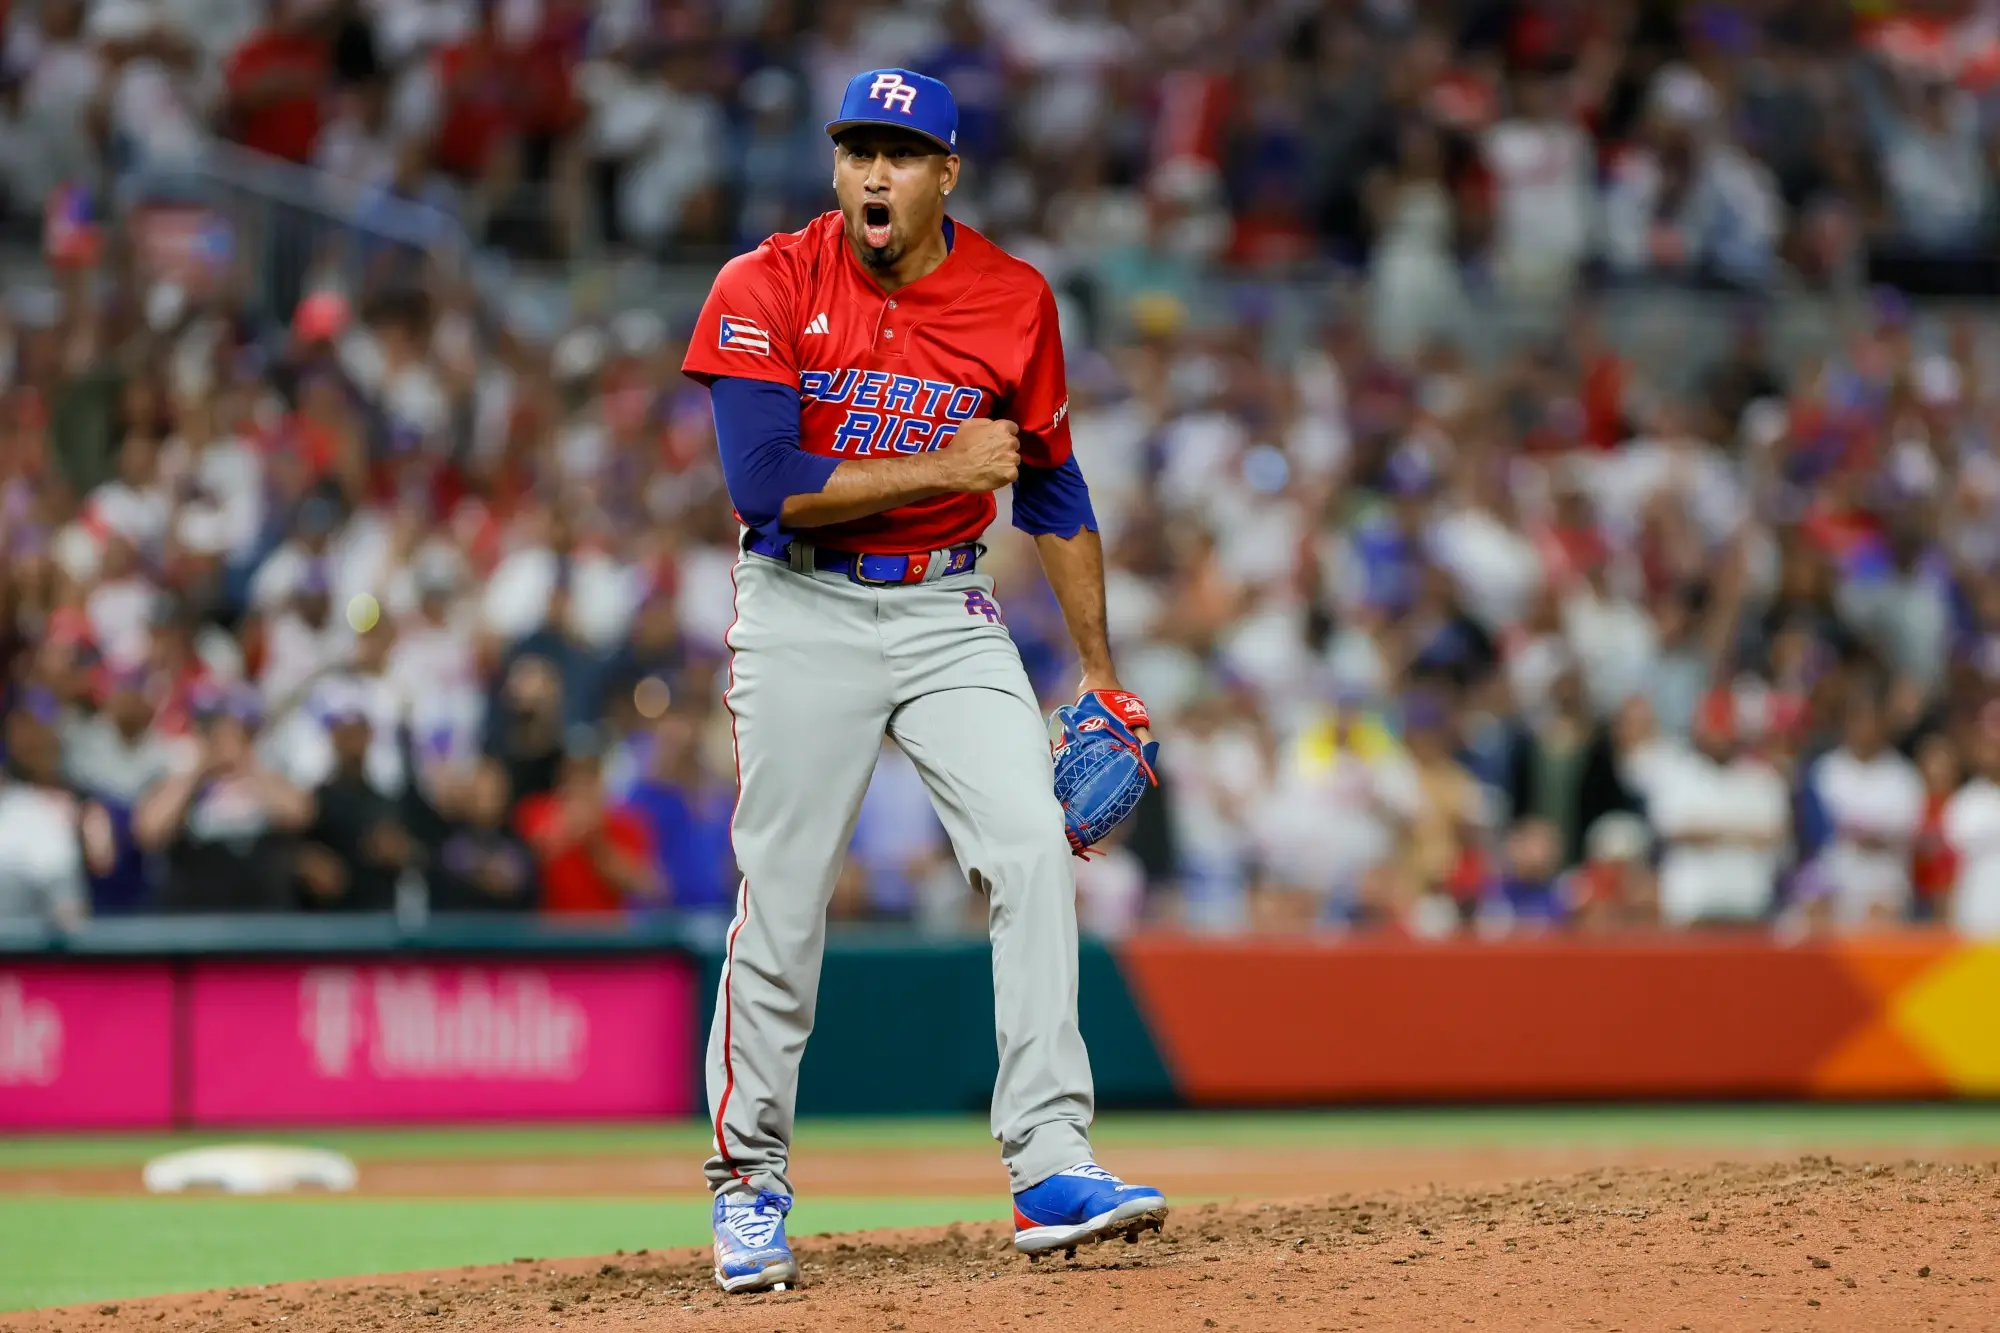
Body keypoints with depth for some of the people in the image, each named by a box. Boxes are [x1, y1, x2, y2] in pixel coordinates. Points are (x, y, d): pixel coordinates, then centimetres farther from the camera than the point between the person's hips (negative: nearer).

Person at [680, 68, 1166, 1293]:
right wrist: (942, 469, -18)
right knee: (781, 905, -2)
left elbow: (1053, 491, 10)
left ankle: (1052, 1167, -14)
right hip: (804, 614, -2)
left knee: (1033, 851, -14)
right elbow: (765, 485, -19)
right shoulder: (765, 292, -10)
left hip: (949, 614, 2)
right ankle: (751, 1185, 13)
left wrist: (1100, 674, 11)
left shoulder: (1013, 300, -1)